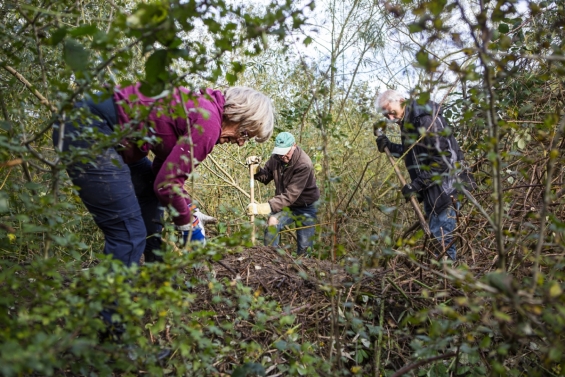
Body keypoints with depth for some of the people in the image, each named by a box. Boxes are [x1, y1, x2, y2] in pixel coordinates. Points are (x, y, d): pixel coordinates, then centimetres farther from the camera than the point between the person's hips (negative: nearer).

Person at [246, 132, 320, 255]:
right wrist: (255, 168, -18)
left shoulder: (304, 165, -30)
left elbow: (290, 195, -35)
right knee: (272, 222, -24)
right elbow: (266, 177, 5)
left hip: (305, 207, -4)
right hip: (286, 205, 4)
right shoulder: (276, 157, -10)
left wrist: (263, 208, -41)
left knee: (305, 247, -2)